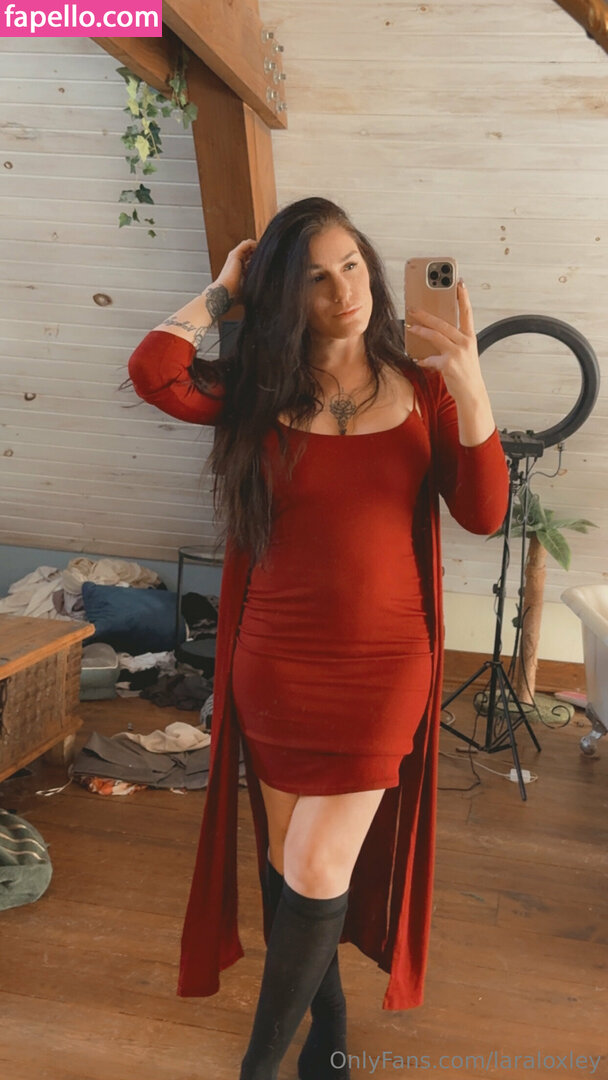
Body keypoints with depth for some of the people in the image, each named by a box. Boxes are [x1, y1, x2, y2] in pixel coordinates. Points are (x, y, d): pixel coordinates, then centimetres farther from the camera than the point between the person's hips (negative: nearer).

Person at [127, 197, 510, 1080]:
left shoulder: (423, 389, 0)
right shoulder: (260, 389, -1)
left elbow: (484, 513, -8)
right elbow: (152, 373, -19)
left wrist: (471, 393, -21)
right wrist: (222, 291, -5)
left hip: (381, 666, -1)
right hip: (274, 665, 2)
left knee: (316, 874, 1)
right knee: (286, 860, 16)